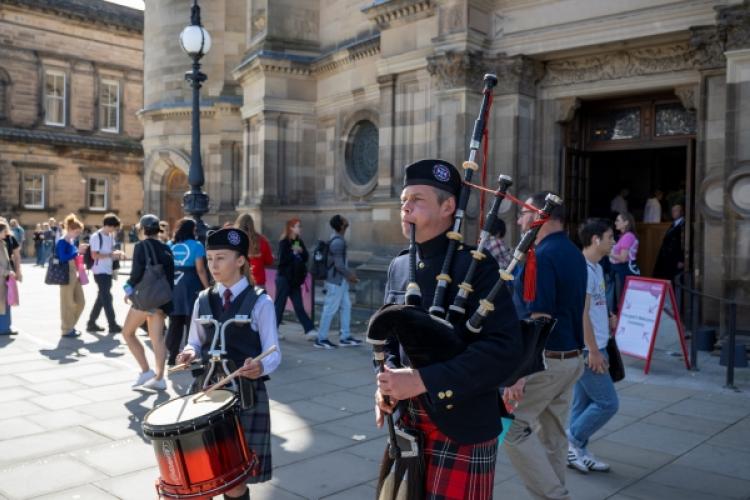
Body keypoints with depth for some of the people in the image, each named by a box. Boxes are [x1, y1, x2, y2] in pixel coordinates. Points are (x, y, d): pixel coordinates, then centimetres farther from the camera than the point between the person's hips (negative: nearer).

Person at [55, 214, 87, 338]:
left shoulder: (73, 241, 13)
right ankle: (66, 330, 10)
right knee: (67, 303, 0)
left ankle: (70, 326, 24)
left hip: (75, 275, 8)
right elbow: (63, 259, -23)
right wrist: (77, 251, -23)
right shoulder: (61, 242, -11)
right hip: (66, 276, -8)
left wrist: (80, 252, 6)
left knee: (81, 302, 12)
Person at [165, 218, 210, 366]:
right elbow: (200, 270, -11)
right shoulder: (196, 245, -5)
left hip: (173, 287, 5)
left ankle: (171, 357, 13)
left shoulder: (169, 246, 9)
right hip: (191, 287, -5)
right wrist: (208, 288, -7)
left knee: (174, 324, 10)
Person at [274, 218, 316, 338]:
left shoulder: (299, 242, 10)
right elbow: (282, 259, -19)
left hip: (295, 279, 6)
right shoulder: (284, 242, -10)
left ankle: (309, 330, 1)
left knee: (299, 306, 5)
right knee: (279, 305, 2)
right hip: (284, 278, -6)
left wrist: (301, 251, -12)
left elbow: (306, 258, 6)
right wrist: (294, 253, -18)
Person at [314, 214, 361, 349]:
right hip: (336, 281, -10)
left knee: (346, 306, 12)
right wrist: (349, 276, -10)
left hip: (340, 280, 10)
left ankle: (345, 337, 18)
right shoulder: (338, 242, -20)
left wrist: (349, 273, 15)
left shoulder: (337, 239, 11)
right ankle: (321, 339, 6)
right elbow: (339, 265, -22)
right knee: (330, 309, -2)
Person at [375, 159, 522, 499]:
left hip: (462, 429, -6)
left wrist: (423, 380, -26)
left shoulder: (478, 266, -14)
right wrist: (388, 380, -6)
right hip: (409, 423, 6)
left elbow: (504, 350, -23)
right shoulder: (398, 267, 6)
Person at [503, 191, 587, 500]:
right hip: (571, 358, 9)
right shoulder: (574, 254, 11)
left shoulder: (542, 257, -19)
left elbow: (539, 321, -24)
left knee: (509, 426, 0)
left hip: (545, 359, -9)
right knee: (552, 437, 16)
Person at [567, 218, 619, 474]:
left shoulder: (596, 268, 14)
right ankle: (571, 441, 8)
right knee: (608, 403, -4)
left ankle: (577, 451, 22)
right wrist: (593, 351, -20)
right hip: (586, 349, -10)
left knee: (584, 402, 14)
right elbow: (581, 314, -21)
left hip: (593, 347, 10)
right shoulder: (583, 269, -18)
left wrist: (608, 318, 6)